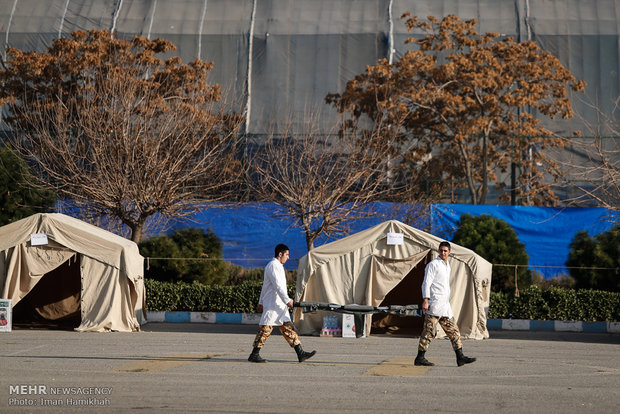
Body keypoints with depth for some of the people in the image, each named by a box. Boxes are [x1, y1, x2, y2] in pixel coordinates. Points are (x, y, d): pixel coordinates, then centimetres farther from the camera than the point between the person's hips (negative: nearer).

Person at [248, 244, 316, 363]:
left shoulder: (278, 266, 20)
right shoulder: (272, 266, -11)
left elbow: (265, 286, 25)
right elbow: (277, 286, -22)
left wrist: (261, 303, 28)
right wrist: (287, 300, -27)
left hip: (280, 306, 10)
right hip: (272, 305, -10)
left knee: (288, 328, 5)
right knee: (265, 329, -6)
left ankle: (300, 353, 2)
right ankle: (254, 355, 0)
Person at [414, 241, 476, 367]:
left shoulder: (447, 266, 21)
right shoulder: (433, 264, -5)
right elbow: (426, 283, -11)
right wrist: (425, 300, -20)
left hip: (445, 305, 8)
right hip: (434, 304, -8)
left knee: (453, 330, 5)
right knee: (429, 331, -7)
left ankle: (460, 357, 5)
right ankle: (420, 358, -4)